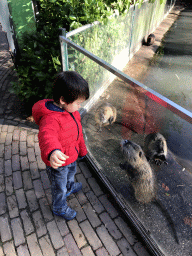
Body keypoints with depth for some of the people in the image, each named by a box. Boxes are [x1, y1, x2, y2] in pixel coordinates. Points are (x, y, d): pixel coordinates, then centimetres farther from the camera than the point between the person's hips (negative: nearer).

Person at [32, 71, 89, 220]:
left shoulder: (71, 110, -7)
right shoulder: (50, 119, -37)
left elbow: (77, 131, 6)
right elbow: (47, 135, -57)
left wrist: (82, 149, 18)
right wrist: (52, 151, -79)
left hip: (71, 156, 8)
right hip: (57, 162, -8)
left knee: (71, 173, 37)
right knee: (59, 187, 19)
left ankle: (70, 187, 70)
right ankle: (60, 208, 49)